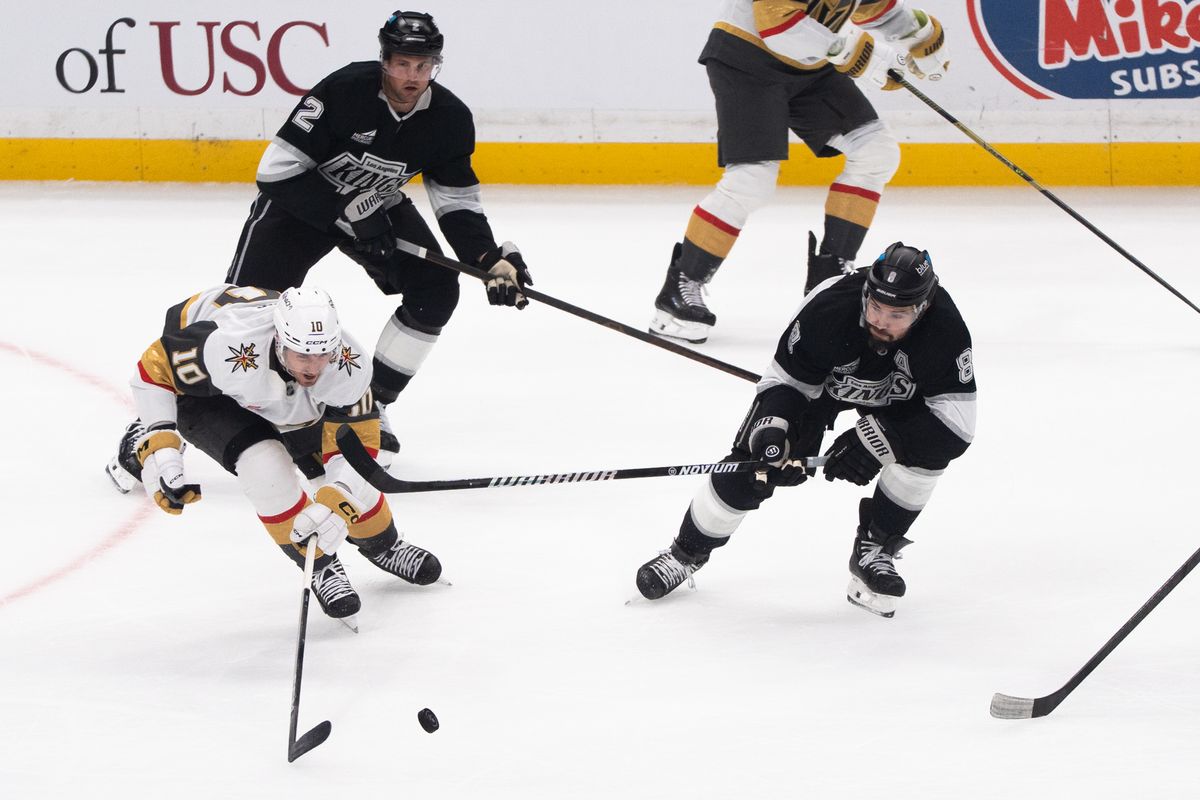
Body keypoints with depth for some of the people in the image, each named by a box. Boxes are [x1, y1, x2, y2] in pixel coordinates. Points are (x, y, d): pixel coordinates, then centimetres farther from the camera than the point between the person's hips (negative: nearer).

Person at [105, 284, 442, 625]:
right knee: (266, 464, -27)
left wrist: (335, 502, -43)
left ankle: (382, 545, 33)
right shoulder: (228, 347, -46)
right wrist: (159, 449, -36)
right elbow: (156, 366, -31)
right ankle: (322, 566, -5)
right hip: (204, 390, -4)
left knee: (349, 473, 0)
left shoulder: (348, 365, -33)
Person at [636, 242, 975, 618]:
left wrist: (881, 438, -44)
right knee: (753, 464, -12)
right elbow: (786, 379, -22)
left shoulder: (944, 329, -38)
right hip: (817, 381, -1)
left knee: (929, 446, -27)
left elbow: (957, 420, -36)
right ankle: (690, 549, 12)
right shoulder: (827, 308, -38)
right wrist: (774, 425, -41)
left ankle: (874, 549, -5)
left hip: (896, 394, 1)